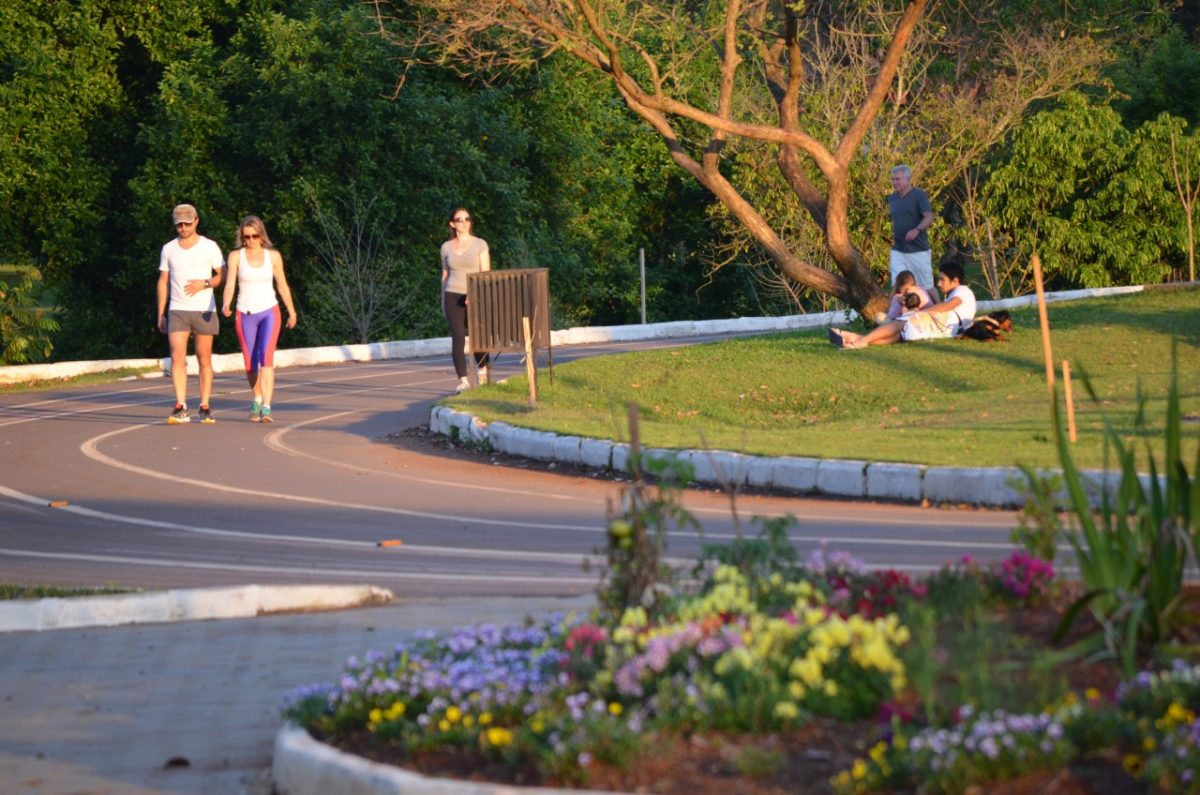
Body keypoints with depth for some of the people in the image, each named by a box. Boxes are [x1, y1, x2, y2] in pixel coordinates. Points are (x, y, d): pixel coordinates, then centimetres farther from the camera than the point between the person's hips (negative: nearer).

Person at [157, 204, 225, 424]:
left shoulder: (210, 247, 2)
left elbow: (223, 275, 5)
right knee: (177, 358, -13)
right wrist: (160, 314, 9)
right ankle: (180, 408, -18)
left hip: (204, 311, -1)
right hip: (177, 311, 1)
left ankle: (205, 407, 10)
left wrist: (204, 284, -14)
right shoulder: (168, 249, 9)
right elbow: (163, 282, 13)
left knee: (204, 359, 3)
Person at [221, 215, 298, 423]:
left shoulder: (273, 256, 2)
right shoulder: (236, 256, -1)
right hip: (245, 314, 1)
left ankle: (266, 408, -25)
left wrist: (292, 312, 17)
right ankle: (257, 400, 34)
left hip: (269, 312, -1)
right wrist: (226, 304, -29)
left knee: (266, 358, -18)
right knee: (250, 364, 9)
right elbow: (230, 284, -10)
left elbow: (282, 285, 11)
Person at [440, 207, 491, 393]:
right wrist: (443, 301, 17)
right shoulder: (446, 247, 9)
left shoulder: (480, 244, 2)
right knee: (458, 338, -11)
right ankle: (463, 380, -12)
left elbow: (486, 273, -3)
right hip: (454, 296, 1)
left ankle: (483, 371, 30)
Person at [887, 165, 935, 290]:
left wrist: (917, 230, -34)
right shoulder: (892, 198, 11)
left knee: (927, 287, 3)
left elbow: (929, 218, -17)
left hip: (919, 251, -5)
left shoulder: (919, 195, -7)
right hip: (898, 251, 5)